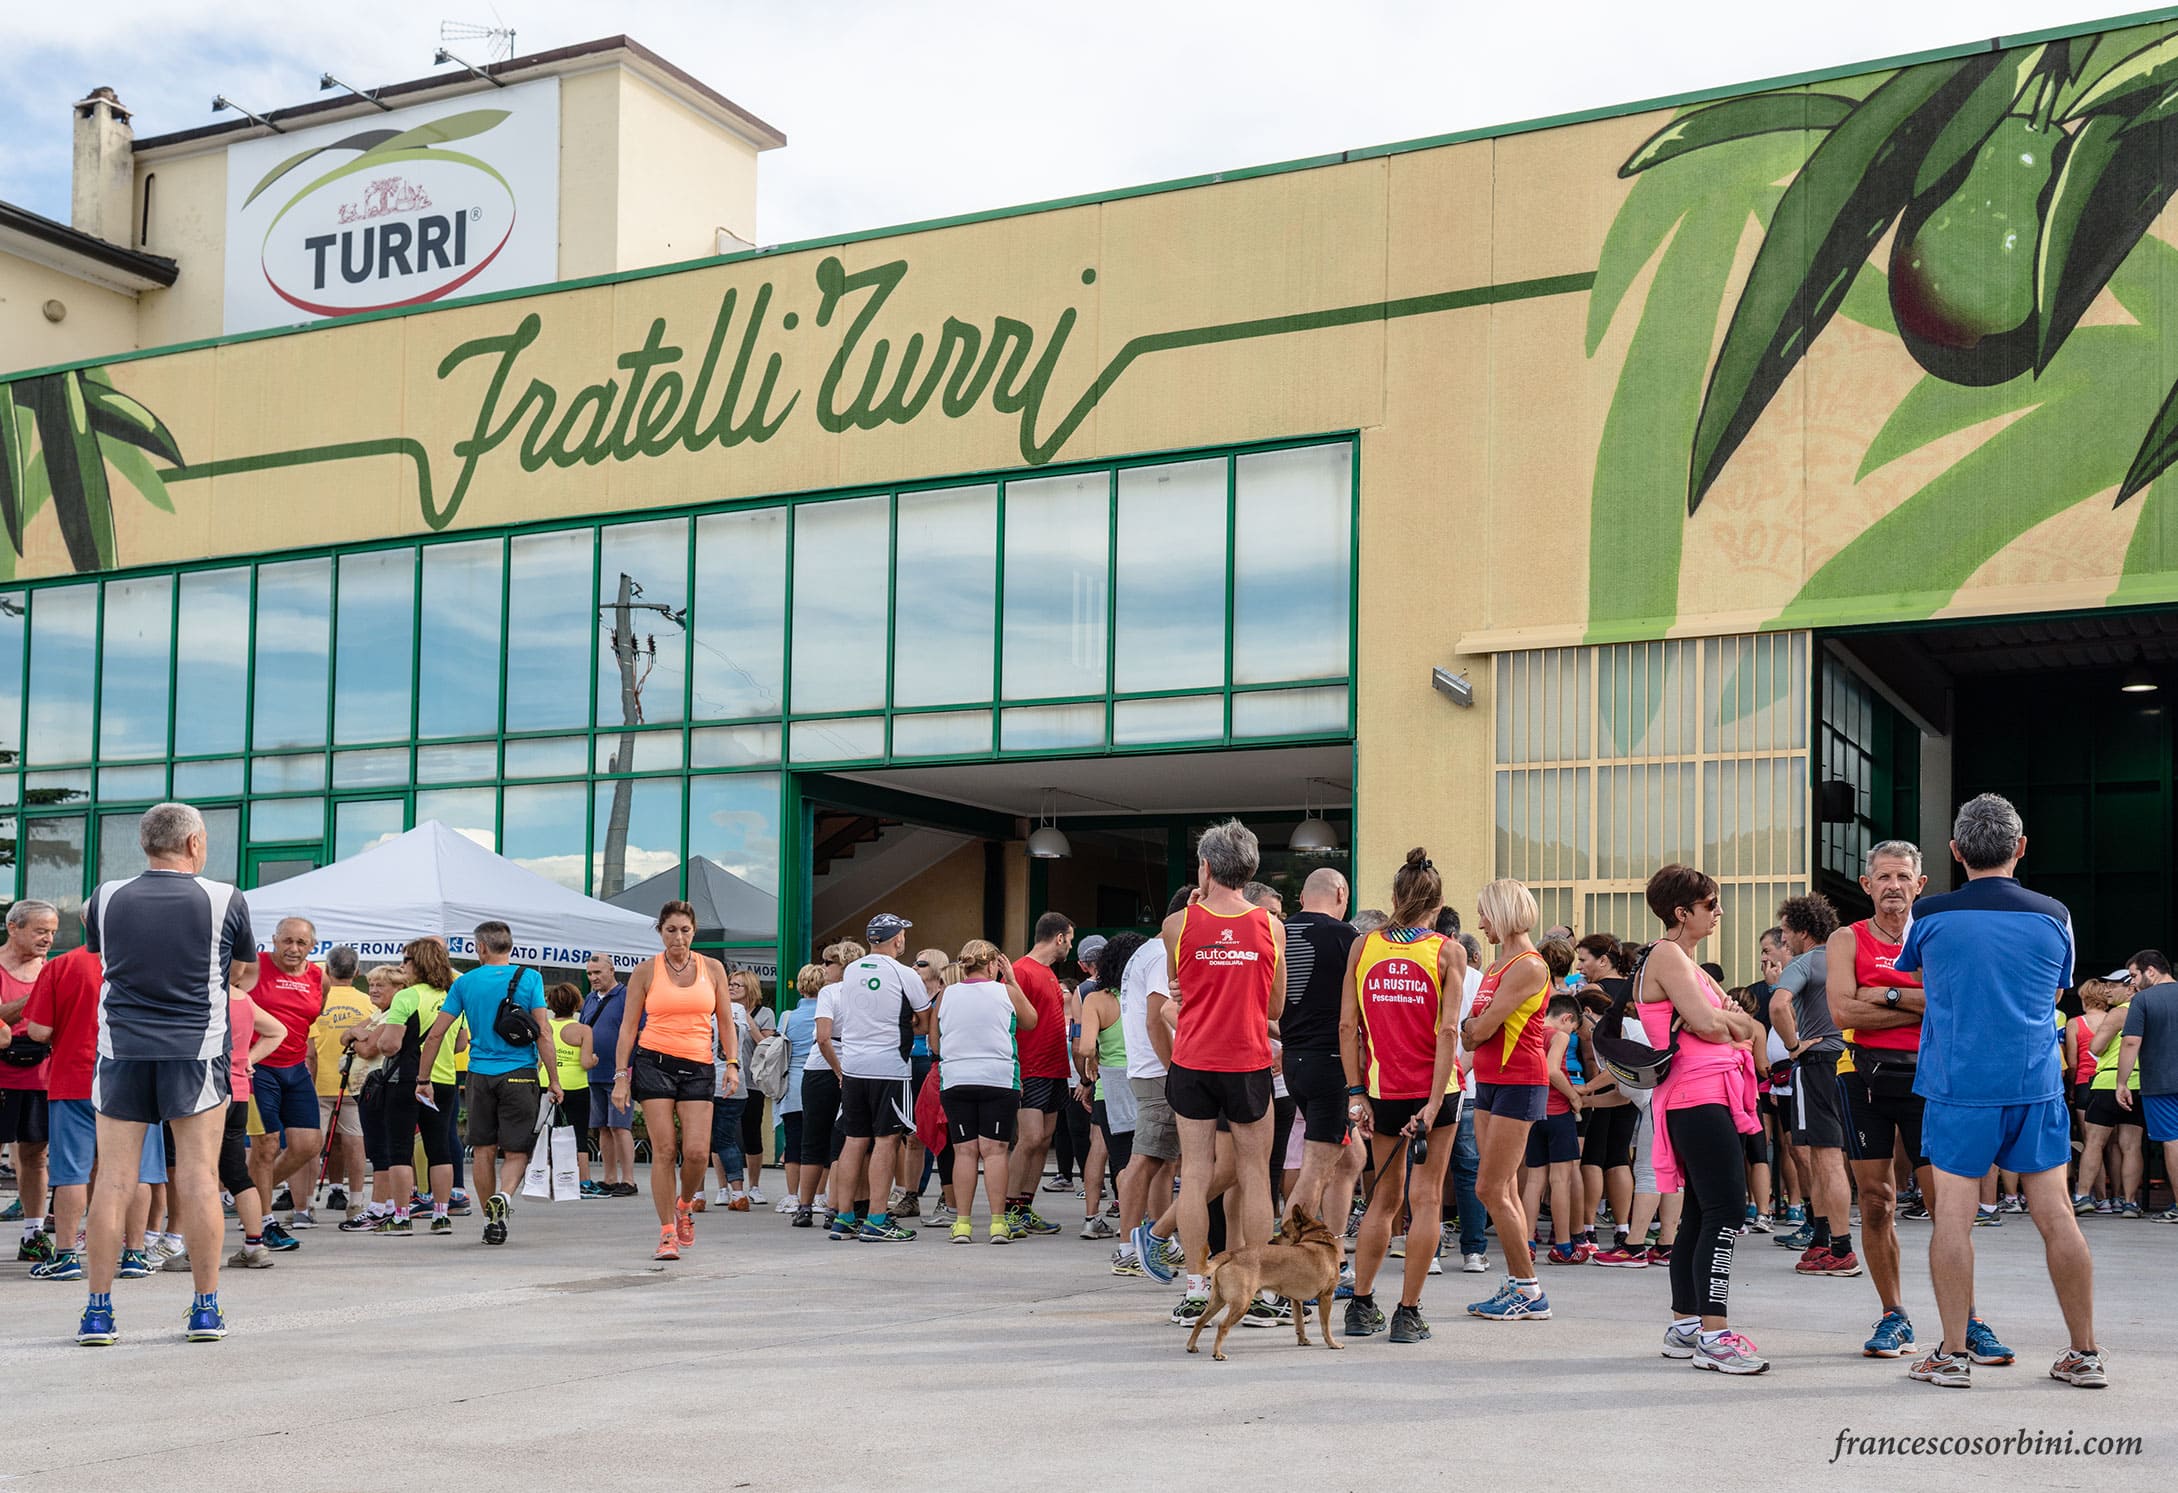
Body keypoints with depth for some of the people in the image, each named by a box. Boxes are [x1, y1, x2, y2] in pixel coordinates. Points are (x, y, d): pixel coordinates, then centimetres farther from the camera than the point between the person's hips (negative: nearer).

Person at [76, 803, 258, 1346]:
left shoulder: (107, 899, 2)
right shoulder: (225, 900, -4)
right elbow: (246, 975, 10)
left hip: (120, 1049, 2)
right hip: (197, 1051, -2)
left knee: (114, 1178, 4)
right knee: (198, 1175, 2)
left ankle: (98, 1310, 5)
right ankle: (206, 1308, 5)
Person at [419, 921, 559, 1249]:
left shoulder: (465, 982, 4)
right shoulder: (529, 979, -1)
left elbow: (435, 1034, 5)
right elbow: (543, 1033, -7)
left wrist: (423, 1079, 13)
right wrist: (553, 1080, -2)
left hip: (480, 1074, 2)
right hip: (519, 1074, -1)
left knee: (484, 1150, 12)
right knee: (516, 1152, 3)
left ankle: (491, 1221, 15)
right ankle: (503, 1197, -25)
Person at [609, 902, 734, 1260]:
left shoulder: (712, 968, 8)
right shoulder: (646, 971, 4)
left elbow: (725, 1021, 12)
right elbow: (629, 1026, 5)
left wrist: (732, 1064, 0)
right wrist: (621, 1076, -2)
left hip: (698, 1067, 1)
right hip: (654, 1063, -1)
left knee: (697, 1151, -10)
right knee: (664, 1150, -8)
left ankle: (685, 1204, 21)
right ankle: (667, 1234, 1)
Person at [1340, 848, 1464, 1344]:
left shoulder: (1363, 946, 2)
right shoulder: (1448, 951, -4)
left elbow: (1347, 1026, -1)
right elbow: (1447, 1031, -13)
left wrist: (1356, 1092, 2)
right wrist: (1435, 1101, -14)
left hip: (1383, 1089, 3)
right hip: (1432, 1087, -3)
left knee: (1385, 1197, 16)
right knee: (1425, 1198, 5)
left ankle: (1361, 1305, 16)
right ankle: (1408, 1313, 4)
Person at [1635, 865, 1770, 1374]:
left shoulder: (1687, 963, 23)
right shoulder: (1666, 955, -7)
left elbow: (1751, 1027, 15)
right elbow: (1706, 1023, -18)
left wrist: (1720, 1020, -6)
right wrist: (1733, 1024, 4)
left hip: (1716, 1096, 10)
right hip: (1699, 1096, -10)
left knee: (1701, 1212, 12)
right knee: (1725, 1208, -16)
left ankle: (1685, 1326, 17)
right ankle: (1714, 1336, -19)